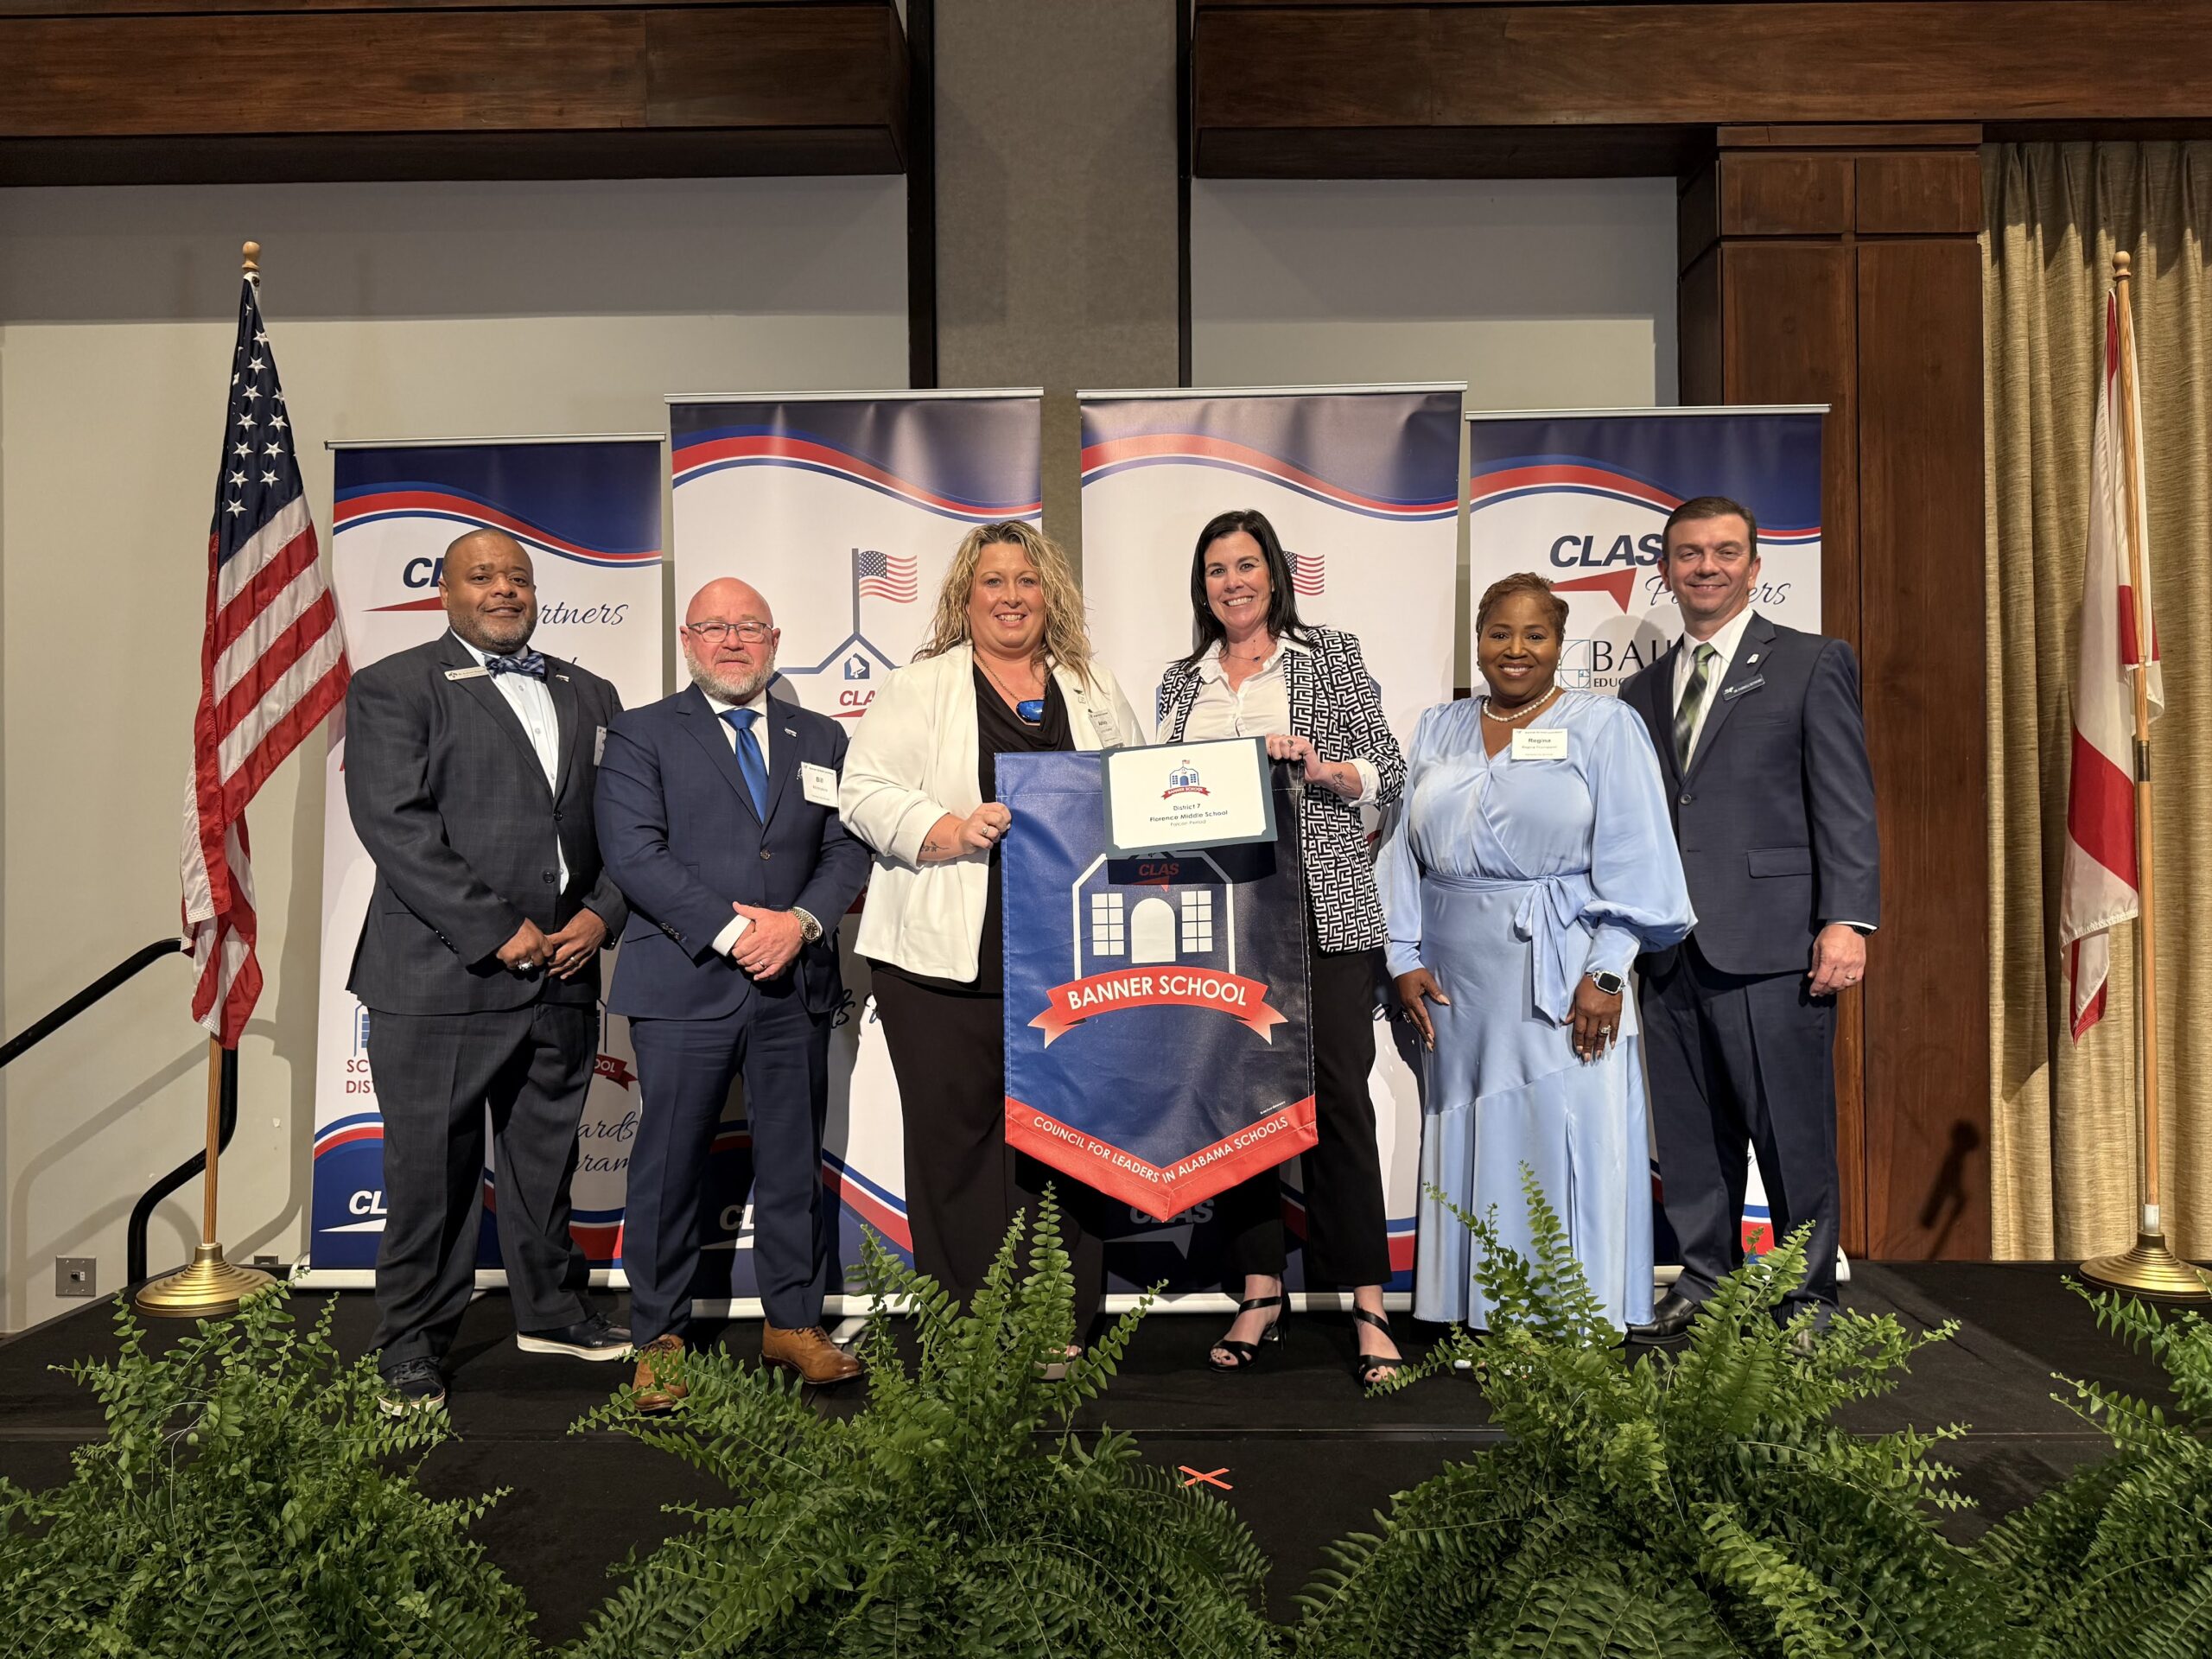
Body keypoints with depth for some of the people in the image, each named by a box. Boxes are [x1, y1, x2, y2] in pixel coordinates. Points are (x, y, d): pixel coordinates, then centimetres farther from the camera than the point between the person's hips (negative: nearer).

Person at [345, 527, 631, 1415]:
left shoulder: (590, 696, 15)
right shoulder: (393, 688, -1)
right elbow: (396, 824, -12)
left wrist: (599, 914, -5)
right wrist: (500, 931, -16)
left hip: (563, 975, 5)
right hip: (441, 976, -5)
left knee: (547, 1158, 17)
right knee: (431, 1168, 4)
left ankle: (551, 1311, 34)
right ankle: (411, 1349, 20)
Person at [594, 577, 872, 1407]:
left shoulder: (821, 738, 14)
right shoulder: (640, 734, 4)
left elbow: (847, 847, 8)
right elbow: (633, 851, -8)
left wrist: (799, 921, -10)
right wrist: (729, 930, -15)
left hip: (796, 984, 3)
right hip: (685, 983, -3)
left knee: (795, 1160, 10)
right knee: (669, 1165, 3)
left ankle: (793, 1321, 24)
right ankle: (659, 1339, 17)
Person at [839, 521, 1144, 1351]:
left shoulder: (1095, 691, 17)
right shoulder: (917, 689, 6)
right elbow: (864, 793, -2)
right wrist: (947, 829, -16)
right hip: (948, 964, -2)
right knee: (957, 1143, 1)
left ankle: (1066, 1334, 17)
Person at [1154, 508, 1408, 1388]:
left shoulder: (1329, 655, 8)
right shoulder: (1181, 682, 17)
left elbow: (1389, 769, 2)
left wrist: (1320, 768, -14)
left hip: (1322, 910, -3)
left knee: (1337, 1095, -6)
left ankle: (1368, 1309, 2)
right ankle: (1260, 1294, 15)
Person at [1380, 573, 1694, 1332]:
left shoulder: (1605, 725, 1)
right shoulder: (1437, 730, 13)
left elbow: (1633, 860, -5)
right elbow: (1403, 851, 11)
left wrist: (1606, 972, -13)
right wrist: (1404, 958, 2)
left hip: (1562, 978, -4)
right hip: (1457, 982, 4)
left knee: (1568, 1146, -2)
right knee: (1472, 1146, 7)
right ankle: (1477, 1316, 16)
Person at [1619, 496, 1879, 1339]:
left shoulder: (1811, 664, 3)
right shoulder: (1642, 691, 16)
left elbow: (1846, 804, -4)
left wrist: (1846, 920, -12)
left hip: (1772, 945, -4)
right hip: (1670, 950, 5)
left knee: (1793, 1130, 2)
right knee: (1690, 1135, 11)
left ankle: (1809, 1294, 18)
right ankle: (1703, 1281, 25)